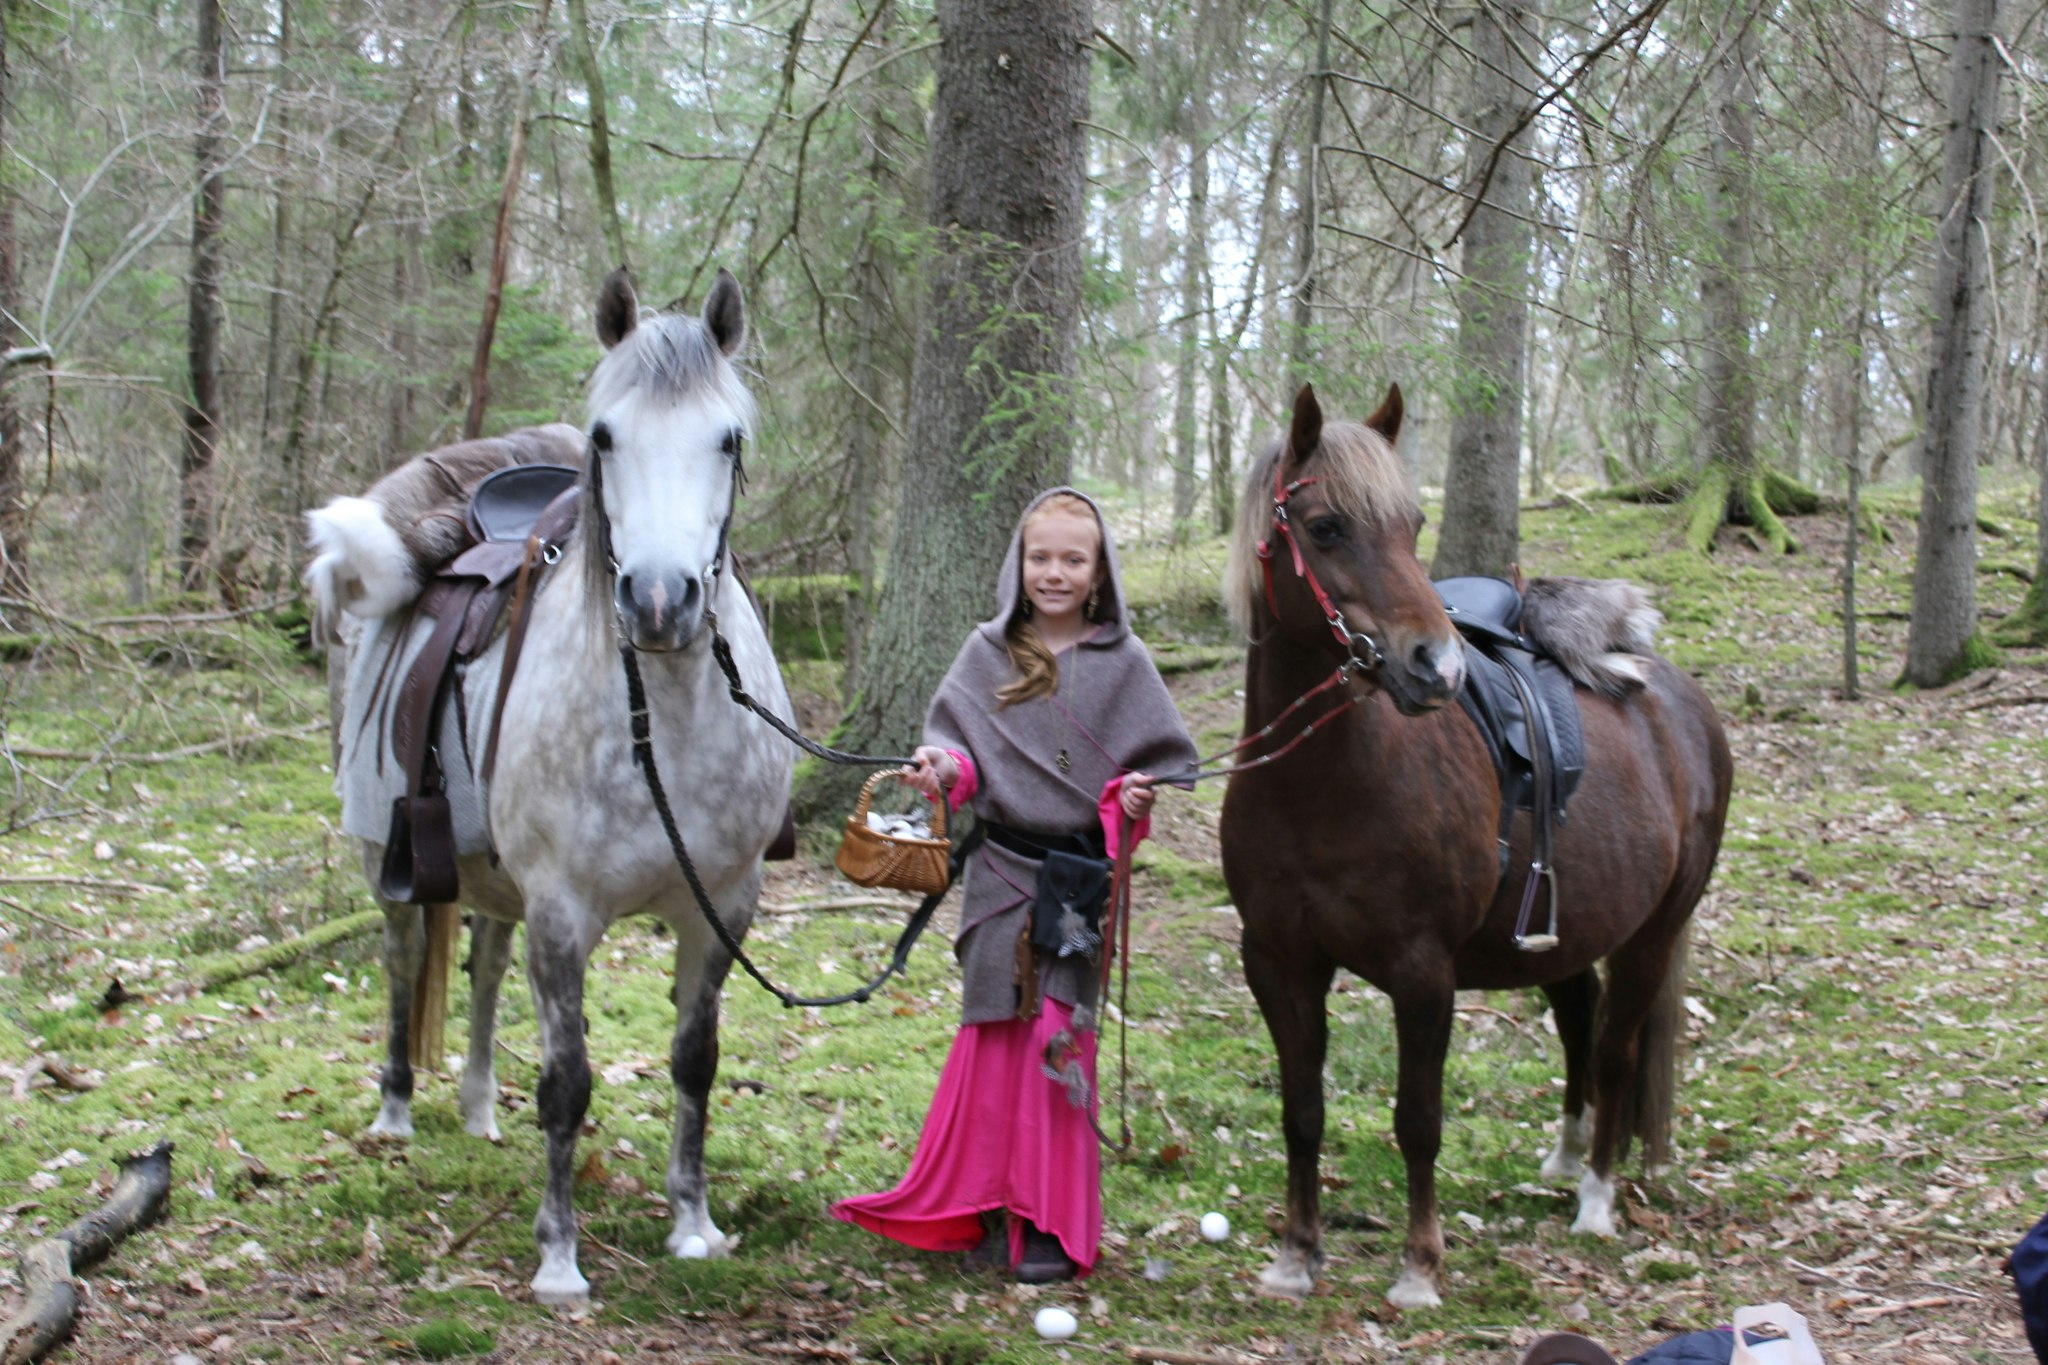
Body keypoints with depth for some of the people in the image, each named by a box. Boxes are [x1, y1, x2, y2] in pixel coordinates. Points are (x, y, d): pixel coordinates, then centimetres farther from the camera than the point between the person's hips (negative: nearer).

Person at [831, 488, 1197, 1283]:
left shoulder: (1121, 662, 1)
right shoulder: (990, 653, 5)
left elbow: (1158, 760, 5)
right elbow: (958, 739, 4)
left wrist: (1136, 798, -15)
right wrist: (943, 769, -18)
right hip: (1001, 869, 2)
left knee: (1060, 1041, -2)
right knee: (995, 1037, 5)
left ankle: (1055, 1227, 5)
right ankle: (984, 1211, 14)